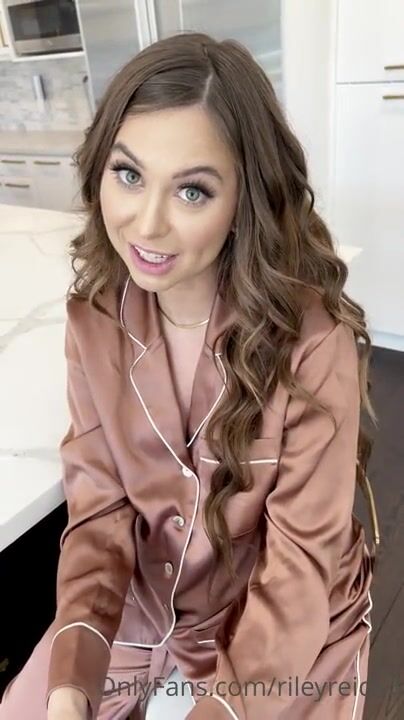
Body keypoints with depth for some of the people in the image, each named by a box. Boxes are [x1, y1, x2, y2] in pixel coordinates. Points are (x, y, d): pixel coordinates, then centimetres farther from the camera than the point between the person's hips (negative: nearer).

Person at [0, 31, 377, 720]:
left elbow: (302, 561, -19)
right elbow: (99, 501, -9)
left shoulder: (313, 339, -28)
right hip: (145, 598, 3)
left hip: (289, 623, -2)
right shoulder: (94, 313, -13)